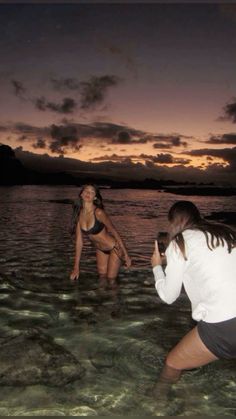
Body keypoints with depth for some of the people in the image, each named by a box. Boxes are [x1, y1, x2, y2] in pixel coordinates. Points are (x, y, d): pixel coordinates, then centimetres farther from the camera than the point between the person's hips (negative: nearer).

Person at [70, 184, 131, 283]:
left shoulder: (98, 212, -28)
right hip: (100, 250, 6)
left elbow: (114, 232, -19)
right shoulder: (79, 214, -10)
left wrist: (126, 255, -16)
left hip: (114, 248, -5)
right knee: (102, 279, 16)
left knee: (111, 281, 4)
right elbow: (79, 242, -4)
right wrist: (76, 267, -3)